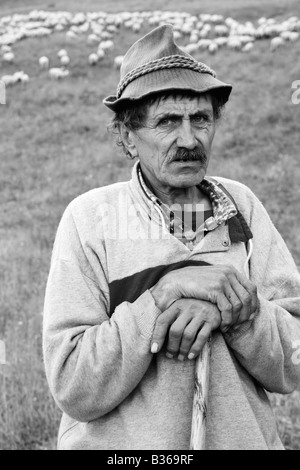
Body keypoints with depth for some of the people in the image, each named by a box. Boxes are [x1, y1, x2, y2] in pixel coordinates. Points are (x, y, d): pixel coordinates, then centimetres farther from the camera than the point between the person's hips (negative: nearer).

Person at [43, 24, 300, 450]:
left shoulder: (242, 206, -6)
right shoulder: (89, 219, -14)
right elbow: (73, 389, -19)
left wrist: (229, 310, -25)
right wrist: (165, 292, -25)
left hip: (244, 437, 2)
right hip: (119, 444, -2)